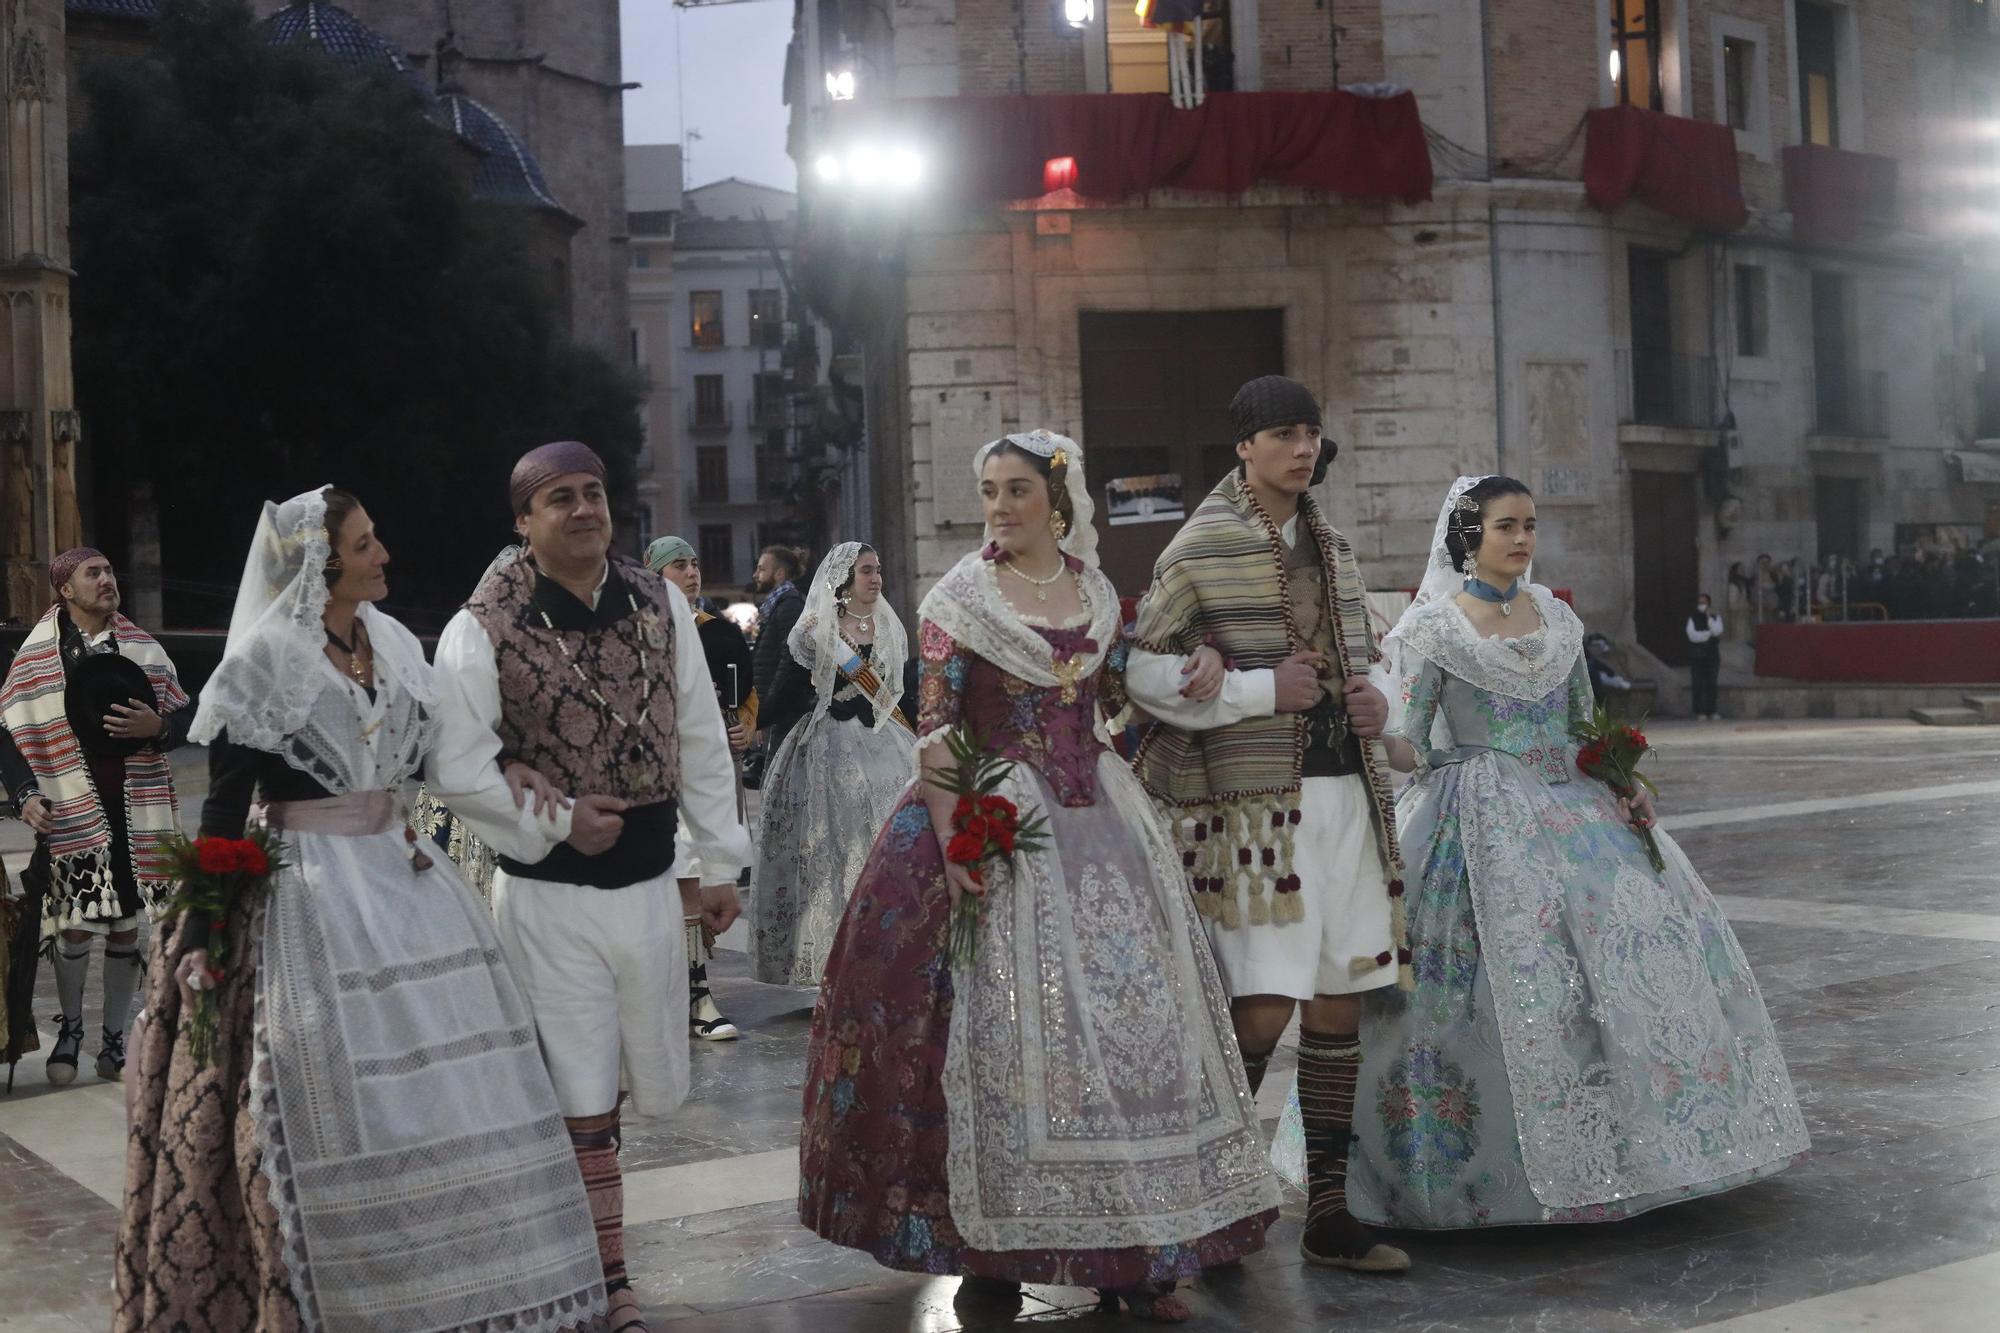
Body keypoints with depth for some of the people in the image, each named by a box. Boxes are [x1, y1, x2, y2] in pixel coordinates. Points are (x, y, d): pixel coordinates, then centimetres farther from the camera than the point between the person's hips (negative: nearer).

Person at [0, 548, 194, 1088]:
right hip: (71, 812, -2)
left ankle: (114, 1041, 19)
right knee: (75, 925, -2)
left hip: (136, 810, 2)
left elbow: (186, 714, 10)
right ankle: (69, 1029, 22)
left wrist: (158, 727, -11)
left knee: (129, 926, 6)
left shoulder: (144, 648, 6)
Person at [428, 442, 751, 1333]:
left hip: (648, 881, 5)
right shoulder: (482, 629, -11)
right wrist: (556, 822, -14)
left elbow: (702, 741, 7)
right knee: (584, 1101, 0)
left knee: (653, 1084, 14)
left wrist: (720, 863, 7)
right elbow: (454, 769, -12)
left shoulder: (659, 605, 2)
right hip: (548, 893, -4)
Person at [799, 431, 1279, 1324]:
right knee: (1006, 1023, -3)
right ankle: (994, 1248, 7)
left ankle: (1133, 1251, 9)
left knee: (1126, 1016, 2)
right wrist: (949, 840, -18)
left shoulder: (1098, 594, 10)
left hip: (1099, 821, 4)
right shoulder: (959, 598, -2)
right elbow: (935, 729, -8)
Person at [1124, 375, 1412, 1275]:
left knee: (1339, 1001, 8)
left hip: (1345, 794, 7)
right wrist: (1262, 690, -15)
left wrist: (1370, 702, 4)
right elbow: (1142, 672, -10)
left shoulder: (1332, 548, 14)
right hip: (1253, 804, -7)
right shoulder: (1200, 549, -6)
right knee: (1265, 1008, -11)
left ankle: (1328, 1213, 17)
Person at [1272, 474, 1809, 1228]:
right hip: (1484, 817, -6)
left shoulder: (1555, 617, 13)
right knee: (1508, 967, -16)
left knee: (1644, 918, -3)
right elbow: (1407, 743, -6)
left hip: (1571, 803, 6)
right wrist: (1371, 738, -26)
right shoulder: (1434, 627, -3)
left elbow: (1587, 725, 18)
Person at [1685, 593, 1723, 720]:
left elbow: (1717, 631, -6)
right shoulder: (1692, 619, 7)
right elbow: (1693, 635, -7)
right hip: (1696, 656, -1)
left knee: (1711, 684, -5)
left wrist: (1709, 617, -7)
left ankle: (1711, 711, 0)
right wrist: (1710, 634, -8)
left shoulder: (1715, 618, 12)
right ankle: (1699, 711, -3)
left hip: (1712, 655, 1)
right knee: (1698, 684, -6)